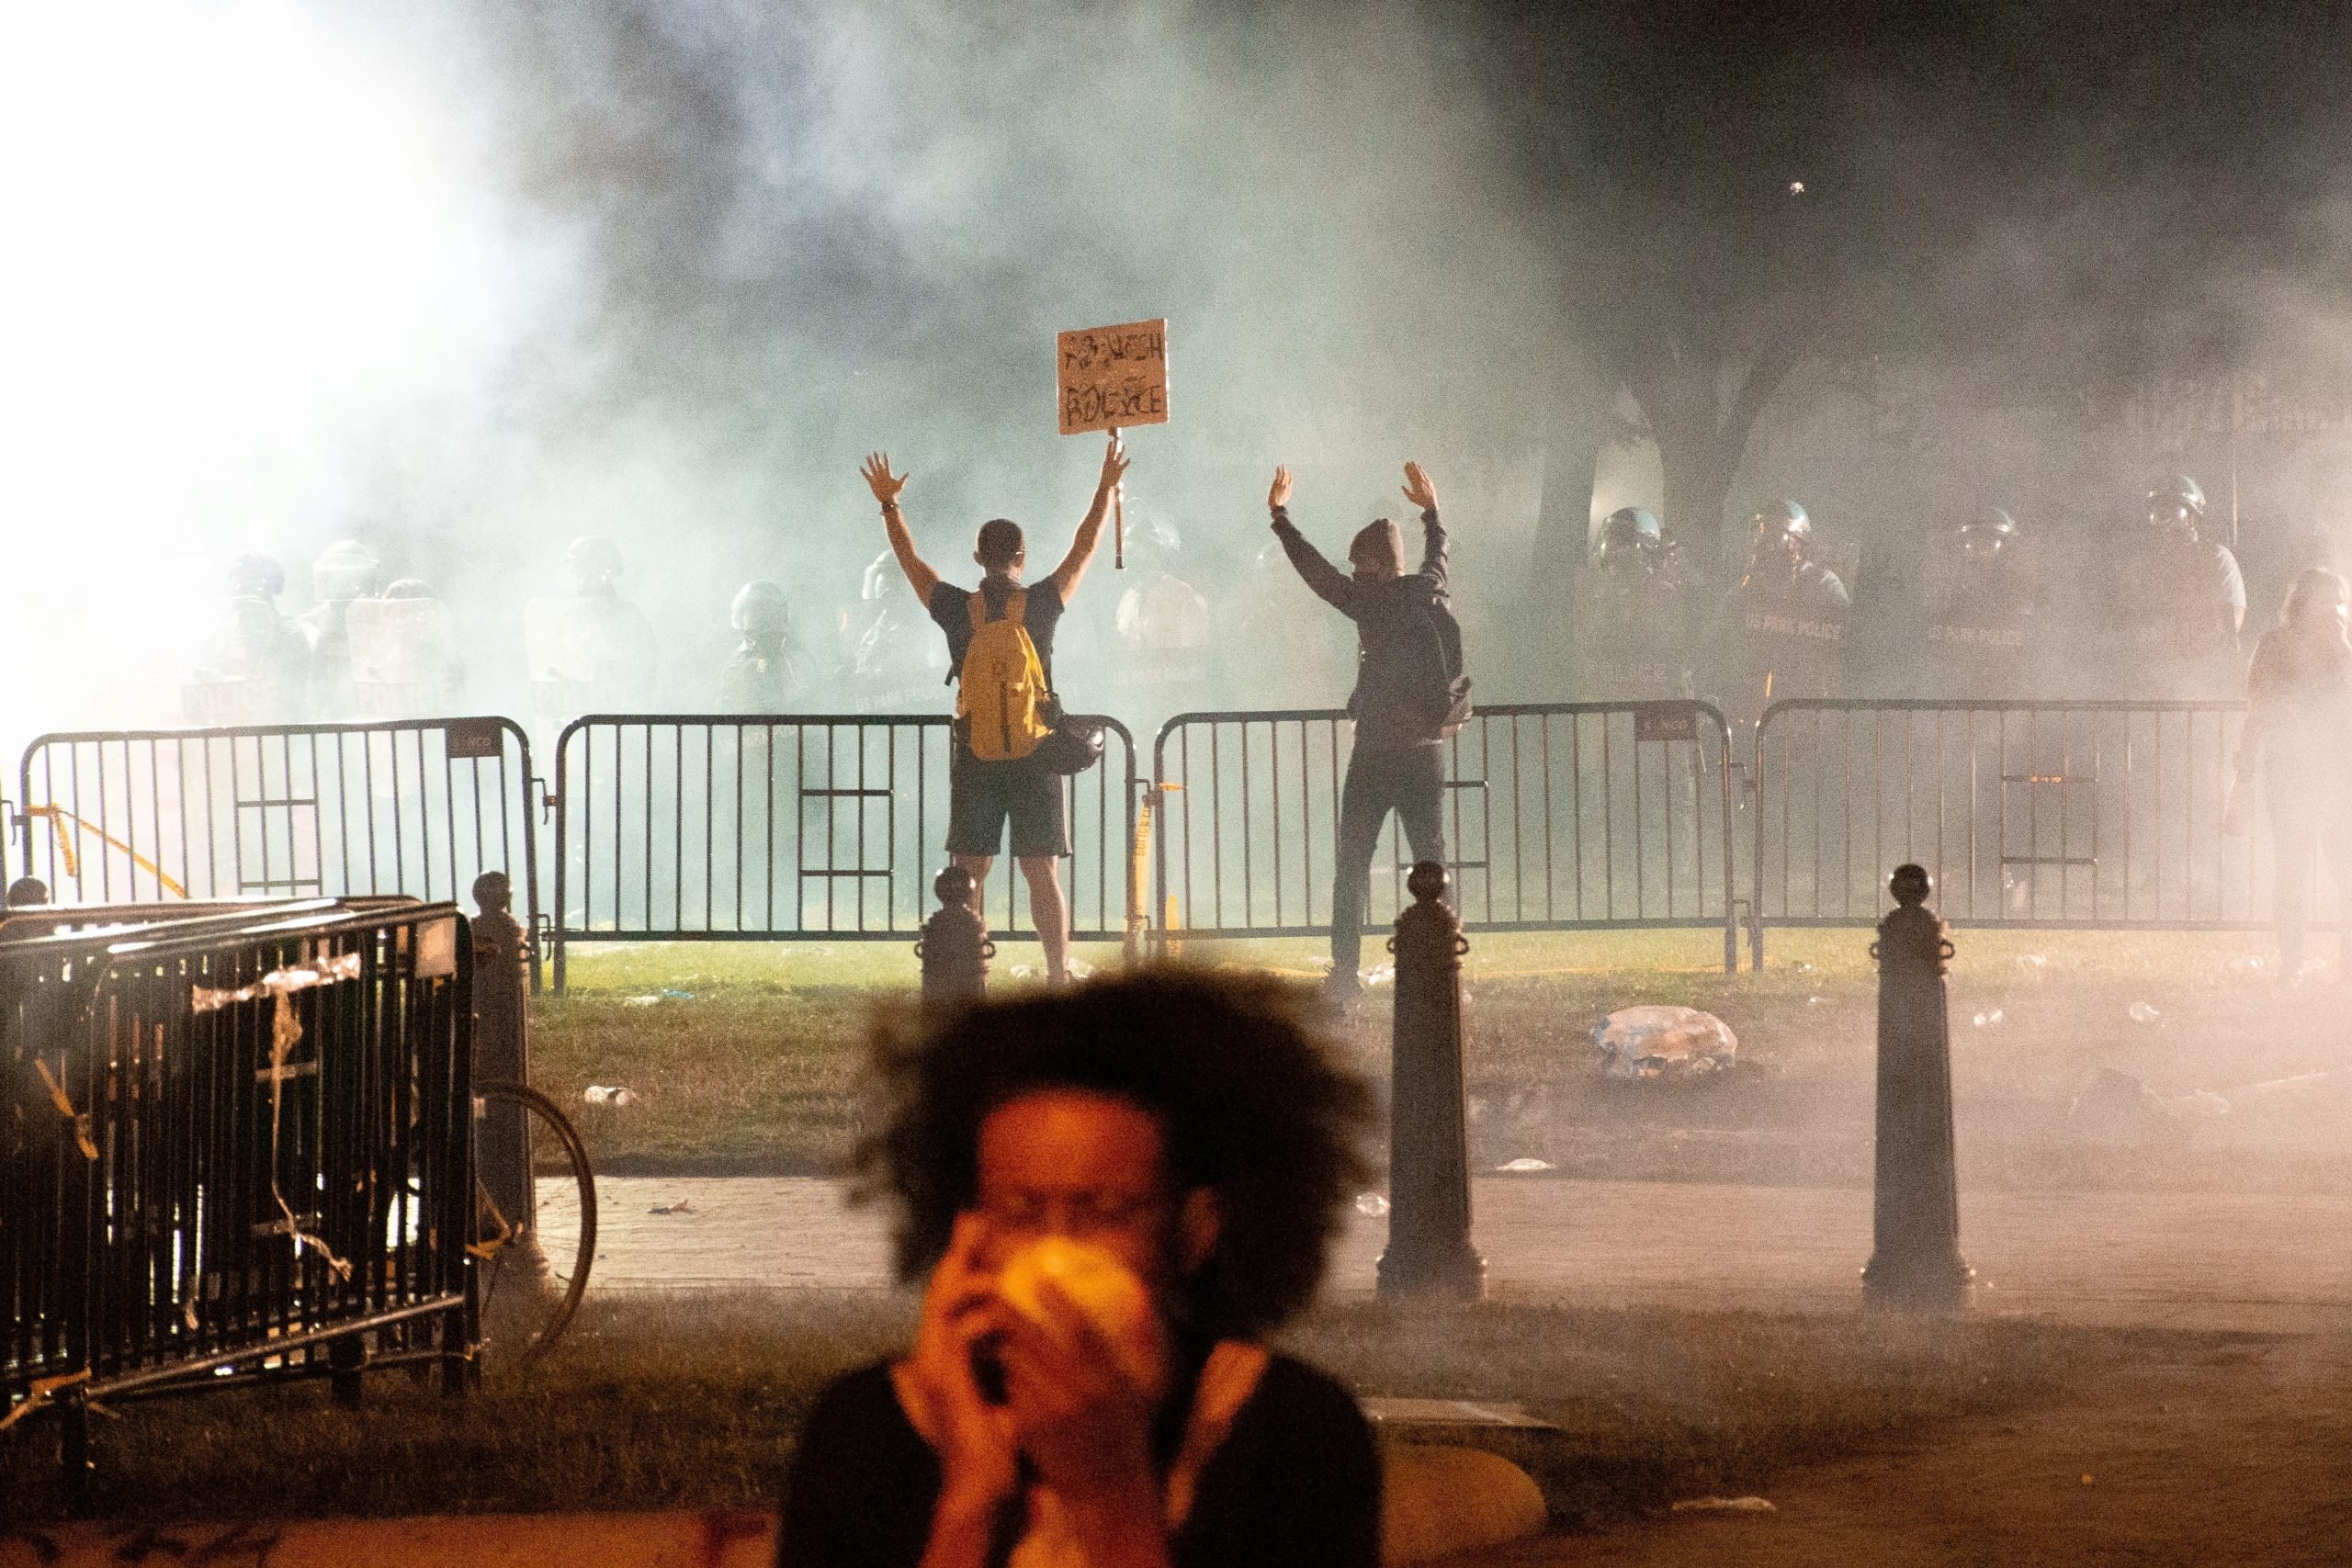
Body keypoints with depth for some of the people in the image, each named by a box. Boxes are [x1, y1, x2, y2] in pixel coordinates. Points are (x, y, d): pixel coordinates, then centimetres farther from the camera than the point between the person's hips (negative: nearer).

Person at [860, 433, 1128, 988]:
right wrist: (1107, 487, 21)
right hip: (1035, 757, -1)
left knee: (967, 876, 3)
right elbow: (1084, 548, 9)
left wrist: (889, 505, 27)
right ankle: (1059, 978, -4)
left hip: (975, 761, 1)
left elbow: (911, 563, 14)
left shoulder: (958, 610, -3)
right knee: (1042, 873, 0)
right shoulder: (1041, 605, -5)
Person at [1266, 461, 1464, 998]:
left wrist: (1280, 517, 3)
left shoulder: (1373, 605, -10)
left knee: (1352, 867, 3)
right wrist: (1431, 511, 44)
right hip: (1426, 756, 4)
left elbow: (1318, 573, -6)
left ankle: (1346, 972, -2)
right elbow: (1438, 556, 26)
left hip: (1373, 757, -4)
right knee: (1431, 864, 6)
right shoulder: (1429, 592, 5)